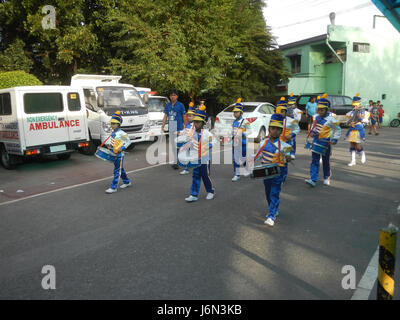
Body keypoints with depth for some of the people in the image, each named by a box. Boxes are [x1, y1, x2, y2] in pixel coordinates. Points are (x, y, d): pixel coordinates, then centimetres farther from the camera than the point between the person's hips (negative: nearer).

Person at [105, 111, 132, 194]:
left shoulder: (121, 133, -14)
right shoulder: (113, 133, 10)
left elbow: (128, 141, -13)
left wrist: (122, 148, -23)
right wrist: (108, 144, 7)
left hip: (119, 155, -8)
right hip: (114, 154, 8)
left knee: (117, 171, -6)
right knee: (120, 169, 18)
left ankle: (113, 188, -4)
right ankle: (127, 182, 34)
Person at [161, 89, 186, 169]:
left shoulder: (180, 105, -4)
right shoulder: (168, 105, 9)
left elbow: (184, 117, 1)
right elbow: (165, 117, 10)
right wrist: (162, 127, 4)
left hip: (178, 128, -5)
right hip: (170, 128, 5)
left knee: (177, 145, -9)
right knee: (173, 145, 12)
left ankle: (175, 162, -5)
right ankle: (176, 161, 23)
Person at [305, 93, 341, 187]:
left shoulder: (331, 119, -11)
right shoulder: (316, 117, 4)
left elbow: (338, 129, -2)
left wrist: (335, 139, -11)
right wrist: (312, 132, 4)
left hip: (325, 142, -4)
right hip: (316, 141, 4)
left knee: (325, 161, 10)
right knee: (314, 161, -3)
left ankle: (326, 178, 30)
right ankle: (313, 180, -5)